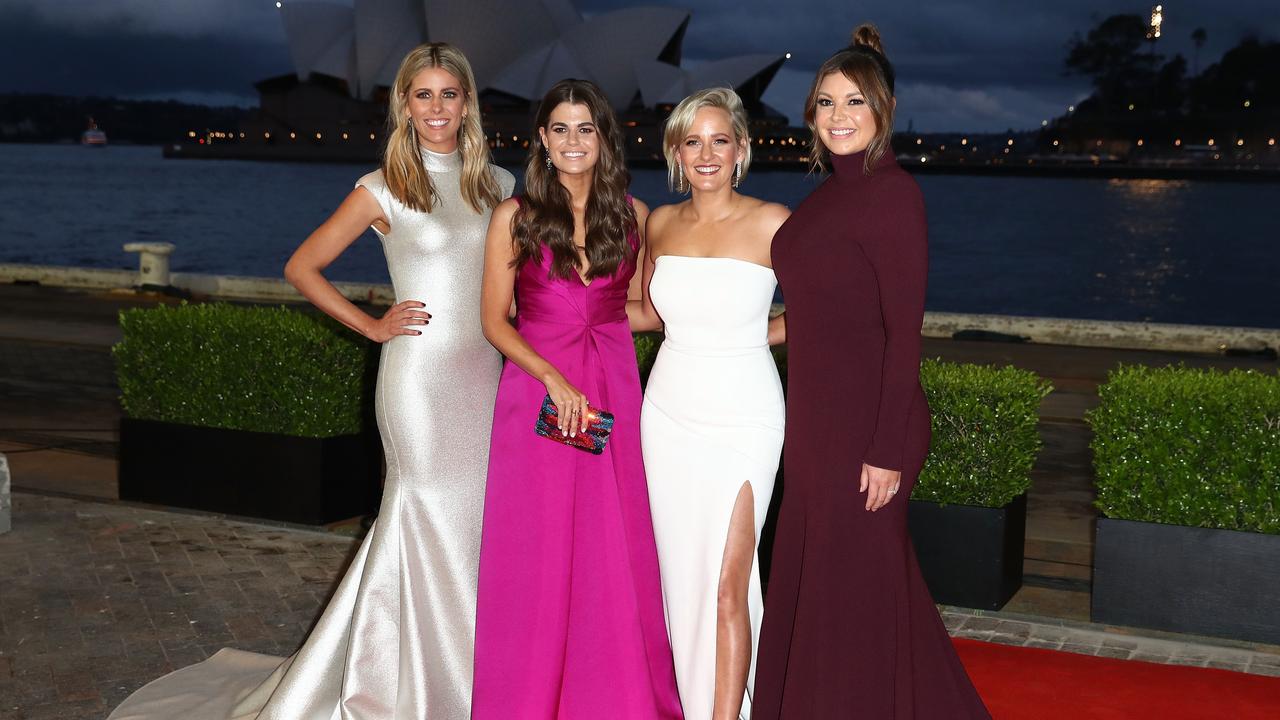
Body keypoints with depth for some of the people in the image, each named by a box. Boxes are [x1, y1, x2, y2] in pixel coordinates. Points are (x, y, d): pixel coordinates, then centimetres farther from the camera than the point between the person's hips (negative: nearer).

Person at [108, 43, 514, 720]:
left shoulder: (497, 184, 9)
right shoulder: (384, 189, -3)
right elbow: (301, 267, 2)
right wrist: (373, 326, -2)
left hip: (486, 372, 5)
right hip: (421, 373, -5)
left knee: (477, 512, 6)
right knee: (431, 512, -1)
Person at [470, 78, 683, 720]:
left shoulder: (632, 215, 6)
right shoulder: (515, 216, -1)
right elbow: (494, 320, -2)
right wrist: (554, 378, -13)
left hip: (612, 390, 2)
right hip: (535, 388, -2)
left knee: (615, 553, 3)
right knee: (536, 554, 3)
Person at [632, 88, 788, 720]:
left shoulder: (770, 222, -9)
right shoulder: (661, 223, 6)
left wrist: (745, 338, 0)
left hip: (740, 419, -5)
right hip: (669, 413, 5)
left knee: (726, 584, -7)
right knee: (681, 574, 10)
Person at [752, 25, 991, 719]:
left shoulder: (892, 192, -14)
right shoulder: (829, 193, 11)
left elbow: (904, 330, -17)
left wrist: (886, 451, -19)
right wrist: (804, 423, 16)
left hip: (866, 423, -9)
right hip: (816, 419, 9)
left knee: (851, 588, 3)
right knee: (811, 576, 18)